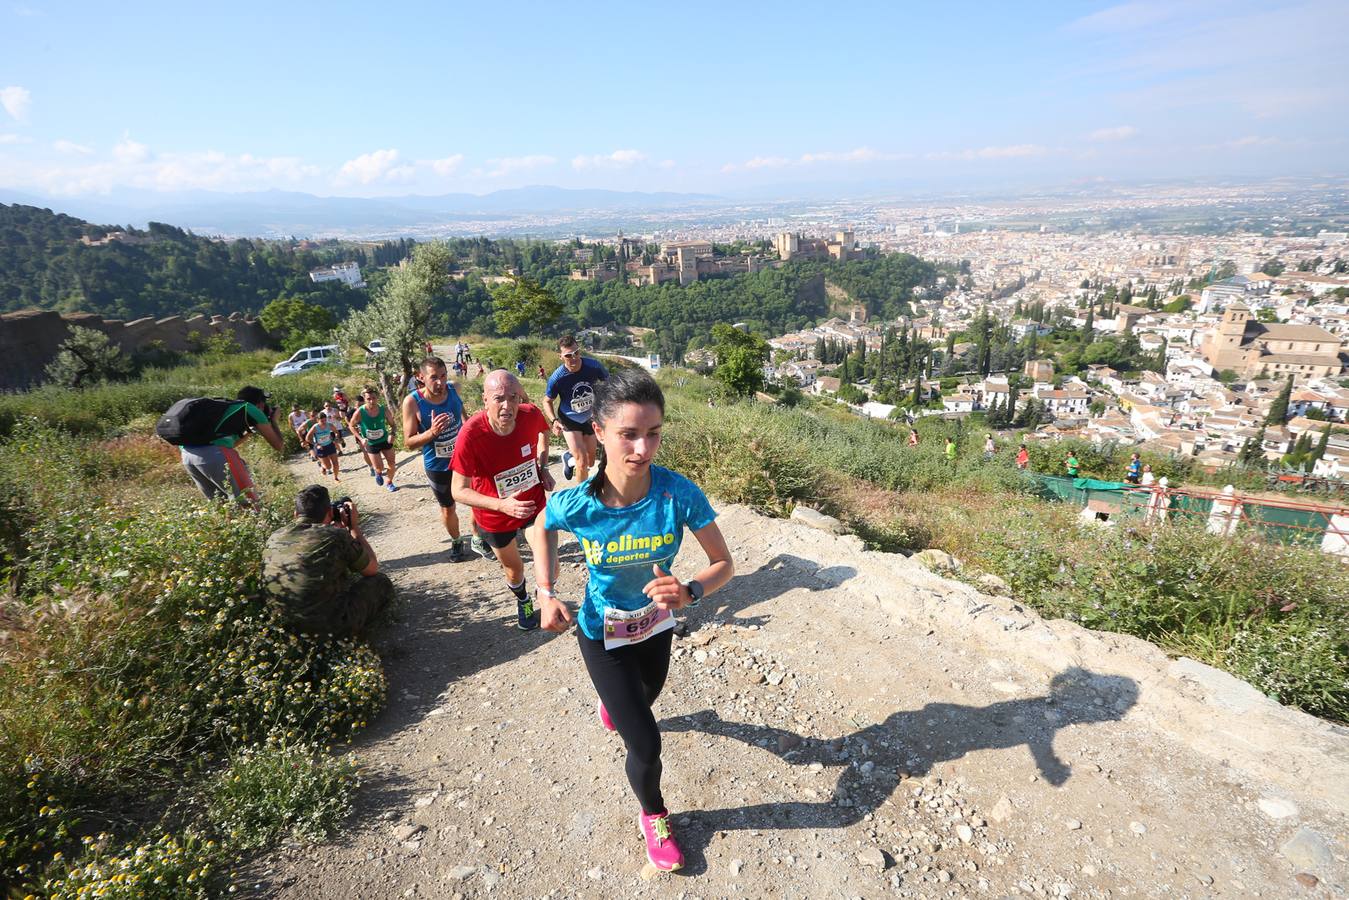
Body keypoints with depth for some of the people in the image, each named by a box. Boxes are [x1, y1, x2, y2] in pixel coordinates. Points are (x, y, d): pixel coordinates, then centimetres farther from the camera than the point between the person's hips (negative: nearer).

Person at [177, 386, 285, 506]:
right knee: (249, 503, 0)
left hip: (186, 453, 8)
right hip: (213, 453, -8)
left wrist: (250, 430, 48)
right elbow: (279, 447, 17)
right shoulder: (251, 409, 13)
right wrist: (272, 421, 32)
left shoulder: (225, 406, 31)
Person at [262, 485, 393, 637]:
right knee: (381, 582, 14)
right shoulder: (337, 536, -18)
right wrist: (354, 526, 7)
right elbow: (373, 568, 0)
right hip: (330, 628, -6)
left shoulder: (274, 538, -1)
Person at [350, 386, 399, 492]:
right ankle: (377, 472, 38)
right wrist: (361, 438, -16)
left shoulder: (383, 409, -16)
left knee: (392, 464, 6)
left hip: (385, 440, 2)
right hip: (371, 444, -2)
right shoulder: (359, 412, -21)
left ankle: (388, 482, 33)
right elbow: (352, 426, -4)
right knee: (379, 468, 0)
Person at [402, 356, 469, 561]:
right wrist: (432, 432, -32)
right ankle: (456, 542, 42)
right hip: (438, 466, -2)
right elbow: (409, 443, -16)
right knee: (447, 509, 16)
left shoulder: (454, 390, -11)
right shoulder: (412, 402, -20)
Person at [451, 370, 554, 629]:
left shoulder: (531, 415, -23)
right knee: (514, 569, 20)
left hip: (533, 503, 2)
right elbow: (459, 491, -26)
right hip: (494, 516, -1)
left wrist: (542, 466, -6)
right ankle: (523, 601, 55)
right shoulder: (471, 434, -32)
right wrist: (501, 505, -38)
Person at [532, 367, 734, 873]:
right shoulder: (574, 504, -31)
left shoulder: (679, 494, -32)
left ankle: (611, 701, 72)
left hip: (657, 625, 3)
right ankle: (653, 816, 34)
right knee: (645, 746, -3)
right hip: (603, 634, -3)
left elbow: (724, 564, -22)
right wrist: (546, 593, -15)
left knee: (644, 701, 33)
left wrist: (689, 593, -41)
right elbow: (543, 528, -5)